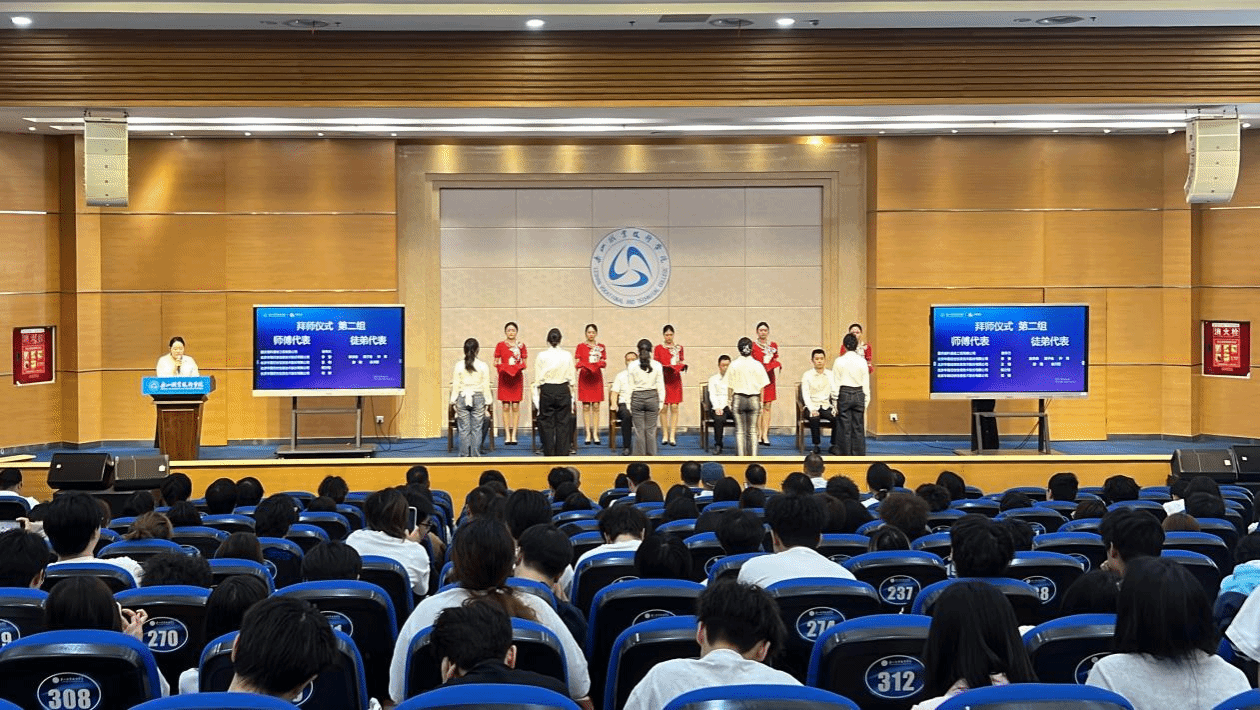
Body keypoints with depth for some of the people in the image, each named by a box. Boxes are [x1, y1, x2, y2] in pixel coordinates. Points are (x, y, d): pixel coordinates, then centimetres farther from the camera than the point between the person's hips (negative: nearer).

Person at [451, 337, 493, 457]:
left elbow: (455, 385, 2)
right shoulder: (483, 366, -2)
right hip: (478, 398, 0)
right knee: (477, 429, 4)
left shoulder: (458, 366, -1)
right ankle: (476, 453, 6)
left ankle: (464, 454, 6)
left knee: (463, 429, 4)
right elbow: (486, 386, 1)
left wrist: (453, 402, 9)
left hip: (462, 399, 1)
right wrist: (487, 402, 9)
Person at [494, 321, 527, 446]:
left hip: (517, 377, 1)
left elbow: (525, 362, 9)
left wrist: (520, 367, -12)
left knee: (515, 406, -2)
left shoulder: (521, 346, 8)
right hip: (504, 378, -1)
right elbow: (496, 362, 7)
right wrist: (501, 368, -13)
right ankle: (507, 435, 1)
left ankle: (514, 434, 2)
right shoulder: (500, 345, 6)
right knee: (506, 406, -3)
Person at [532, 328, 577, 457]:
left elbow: (538, 379, -3)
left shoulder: (542, 356, -5)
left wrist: (536, 397, 4)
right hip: (563, 391, 1)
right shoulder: (567, 355, -2)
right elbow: (572, 378, 1)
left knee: (547, 423, 6)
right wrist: (571, 395, 10)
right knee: (563, 423, 5)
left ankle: (549, 453, 6)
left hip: (546, 391, -1)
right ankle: (562, 452, 5)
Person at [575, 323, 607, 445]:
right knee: (586, 406, -4)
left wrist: (600, 363, -15)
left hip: (596, 377, 1)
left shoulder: (601, 347, 11)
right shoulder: (581, 346, 6)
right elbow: (577, 363, 2)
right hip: (584, 377, -1)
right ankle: (588, 434, -2)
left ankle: (595, 433, 1)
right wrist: (585, 365, -18)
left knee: (596, 406, -1)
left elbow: (604, 363, 7)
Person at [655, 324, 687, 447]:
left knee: (674, 407, -4)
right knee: (664, 408, -3)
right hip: (663, 379, -1)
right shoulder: (658, 348, 6)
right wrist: (666, 367, -15)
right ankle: (665, 435, 4)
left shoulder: (679, 348, 12)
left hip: (675, 380, 1)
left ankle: (672, 436, -6)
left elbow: (681, 365, 13)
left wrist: (682, 364, -9)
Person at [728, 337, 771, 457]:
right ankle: (753, 455, 7)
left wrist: (731, 401, 9)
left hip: (738, 398, -1)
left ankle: (741, 455, 2)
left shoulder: (734, 365, -4)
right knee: (753, 430, 7)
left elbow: (730, 386, 0)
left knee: (740, 430, 3)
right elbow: (762, 386, 0)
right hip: (754, 399, 1)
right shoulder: (757, 365, -3)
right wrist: (761, 402, 9)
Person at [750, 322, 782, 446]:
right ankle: (759, 435, -5)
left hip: (769, 378, 3)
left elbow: (776, 364, 15)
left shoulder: (773, 346, 13)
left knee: (767, 407, 0)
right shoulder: (753, 346, 4)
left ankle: (765, 435, 1)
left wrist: (777, 380, 5)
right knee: (758, 407, -7)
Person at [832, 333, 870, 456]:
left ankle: (846, 454, 5)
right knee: (858, 428, 5)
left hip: (844, 395, -1)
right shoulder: (862, 361, 0)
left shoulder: (839, 361, -5)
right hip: (859, 395, 2)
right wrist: (866, 401, 13)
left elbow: (836, 383, -2)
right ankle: (859, 454, 7)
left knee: (845, 428, 3)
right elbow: (866, 383, 5)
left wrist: (835, 401, 4)